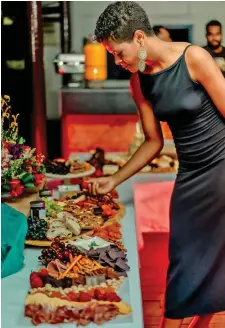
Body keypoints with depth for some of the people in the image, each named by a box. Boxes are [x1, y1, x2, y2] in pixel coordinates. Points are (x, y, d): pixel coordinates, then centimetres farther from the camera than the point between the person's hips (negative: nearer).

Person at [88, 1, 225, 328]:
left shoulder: (194, 58, -16)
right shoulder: (139, 82, 0)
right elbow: (153, 142, 9)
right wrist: (114, 180, 7)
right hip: (189, 176, 5)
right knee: (182, 262, 8)